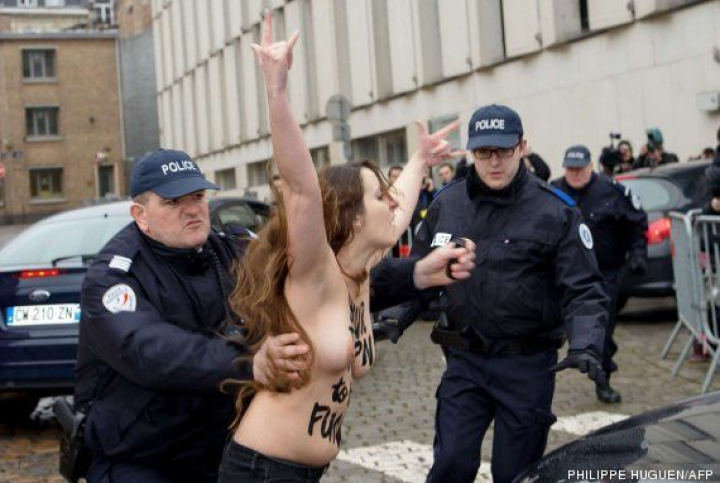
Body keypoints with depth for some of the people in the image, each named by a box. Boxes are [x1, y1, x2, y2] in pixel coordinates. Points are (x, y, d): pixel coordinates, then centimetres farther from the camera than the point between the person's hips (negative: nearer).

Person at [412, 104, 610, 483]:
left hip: (527, 365, -2)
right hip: (464, 359, 3)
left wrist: (586, 345, -26)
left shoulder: (554, 211, -8)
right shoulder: (446, 205, 3)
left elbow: (584, 289, -10)